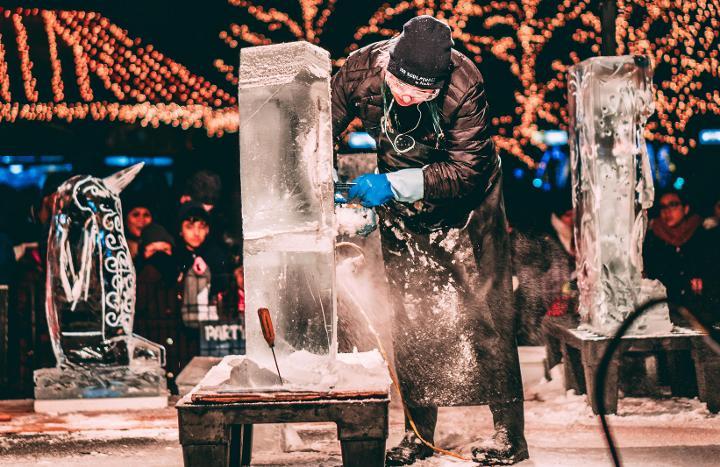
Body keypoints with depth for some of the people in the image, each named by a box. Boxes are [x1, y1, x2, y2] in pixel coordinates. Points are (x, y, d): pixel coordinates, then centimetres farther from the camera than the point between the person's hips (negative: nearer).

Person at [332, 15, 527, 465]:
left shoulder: (464, 86, -33)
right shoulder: (359, 71, -23)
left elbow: (465, 170, -29)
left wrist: (394, 184, -36)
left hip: (464, 203, -3)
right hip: (401, 208, 4)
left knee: (484, 310, -3)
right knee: (410, 318, 6)